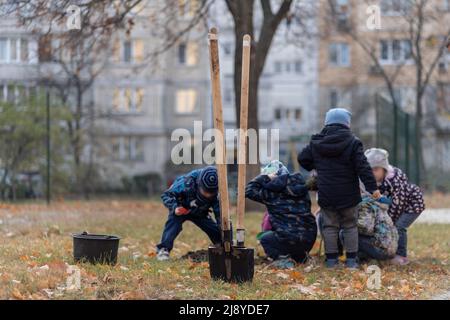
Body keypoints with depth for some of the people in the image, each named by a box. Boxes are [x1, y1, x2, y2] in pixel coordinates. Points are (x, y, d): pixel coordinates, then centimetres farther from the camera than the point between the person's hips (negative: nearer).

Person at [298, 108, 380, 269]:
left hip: (326, 195, 2)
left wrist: (315, 168, 28)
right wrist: (372, 187, -12)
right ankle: (351, 259, 8)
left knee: (330, 226, 10)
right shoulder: (352, 143, -9)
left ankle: (331, 259, 8)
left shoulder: (316, 143, 1)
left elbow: (302, 159, 10)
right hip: (348, 195, -2)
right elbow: (363, 167, -14)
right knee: (350, 226, 9)